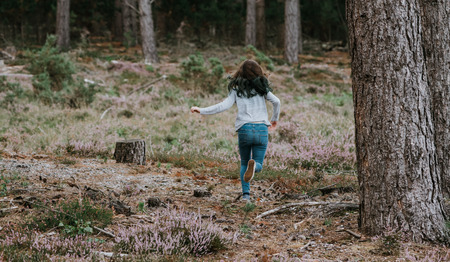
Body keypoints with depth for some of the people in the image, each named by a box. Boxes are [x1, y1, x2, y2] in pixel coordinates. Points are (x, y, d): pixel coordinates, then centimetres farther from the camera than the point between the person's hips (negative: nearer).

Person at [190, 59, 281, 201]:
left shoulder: (236, 89, 7)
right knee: (258, 164, 8)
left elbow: (224, 105, -4)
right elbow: (276, 101, -1)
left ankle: (246, 193, -1)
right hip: (262, 129, 0)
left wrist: (202, 110, 1)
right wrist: (275, 119, 16)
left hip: (244, 129, 0)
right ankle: (254, 164, -30)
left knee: (244, 163, 18)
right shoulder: (261, 87, 9)